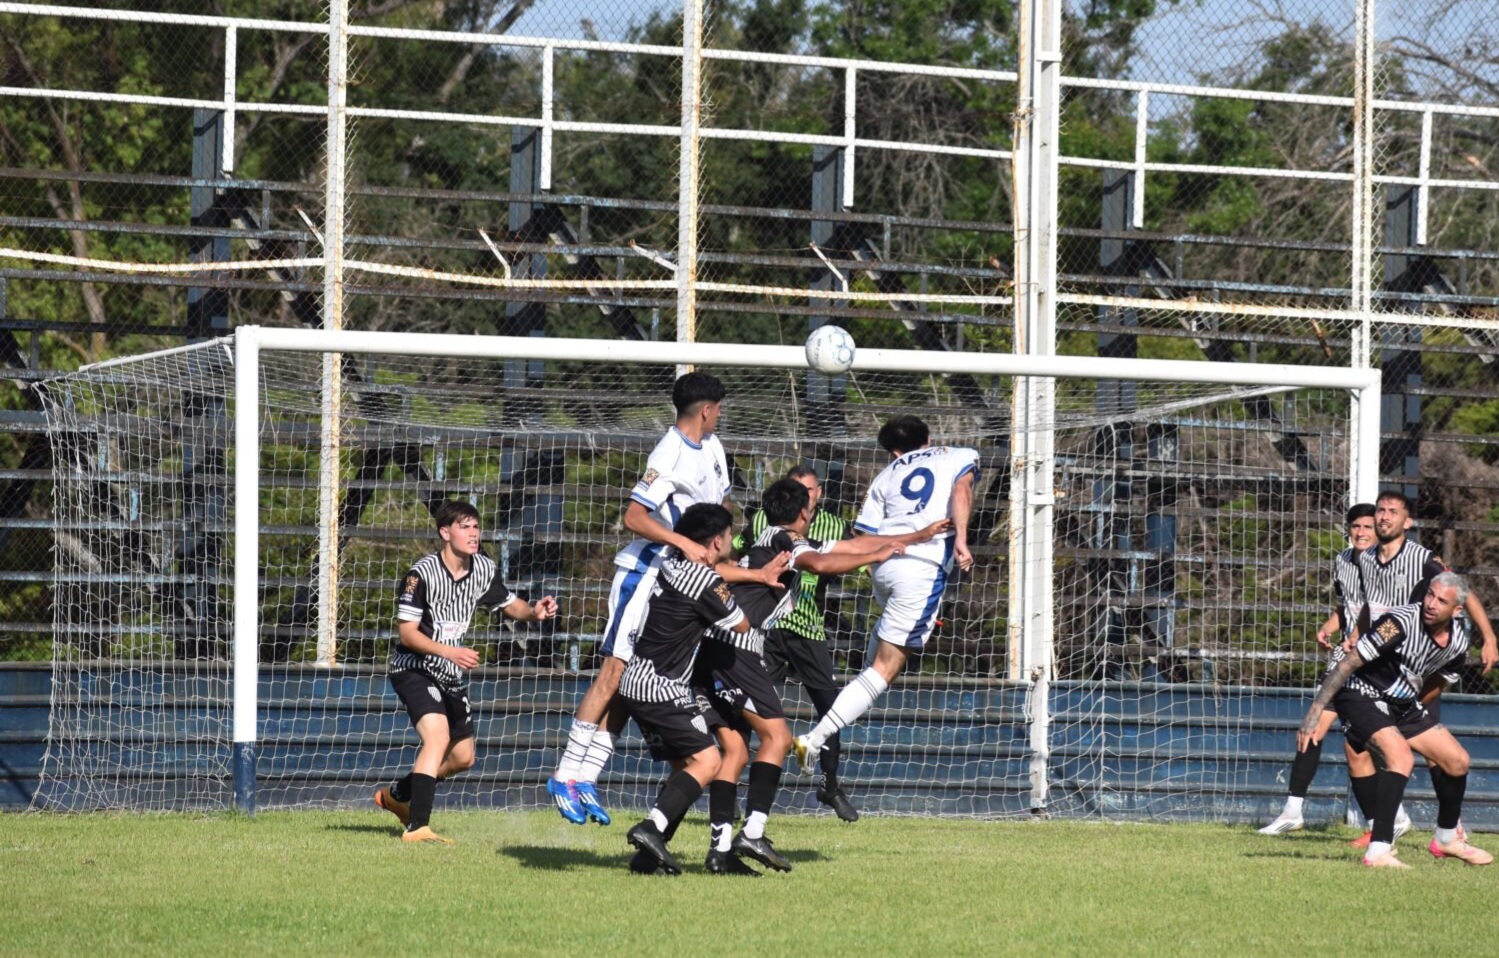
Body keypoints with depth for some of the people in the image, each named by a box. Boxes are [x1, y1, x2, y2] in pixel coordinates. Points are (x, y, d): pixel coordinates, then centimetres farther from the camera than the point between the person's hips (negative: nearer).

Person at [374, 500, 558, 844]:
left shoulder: (484, 569, -2)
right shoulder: (422, 574, -21)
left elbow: (510, 605, 11)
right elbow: (406, 633, -20)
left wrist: (535, 611, -12)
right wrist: (450, 651, -33)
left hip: (451, 674, 8)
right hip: (413, 669, -8)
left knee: (462, 757, 13)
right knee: (438, 735, -29)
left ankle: (397, 795, 35)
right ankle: (417, 827, -31)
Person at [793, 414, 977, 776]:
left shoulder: (887, 476, 22)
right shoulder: (960, 456, 16)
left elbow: (862, 539, 11)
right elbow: (961, 490, -7)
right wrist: (961, 538, -17)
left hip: (885, 563, 5)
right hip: (924, 567, -5)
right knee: (886, 668, -4)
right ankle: (816, 738, -13)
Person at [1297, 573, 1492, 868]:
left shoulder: (1458, 640, -5)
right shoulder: (1401, 622, -28)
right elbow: (1348, 664, -25)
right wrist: (1315, 711, -26)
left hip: (1403, 705, 8)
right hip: (1362, 696, -8)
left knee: (1457, 761, 8)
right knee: (1401, 757, -30)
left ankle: (1446, 839, 31)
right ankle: (1378, 851, -31)